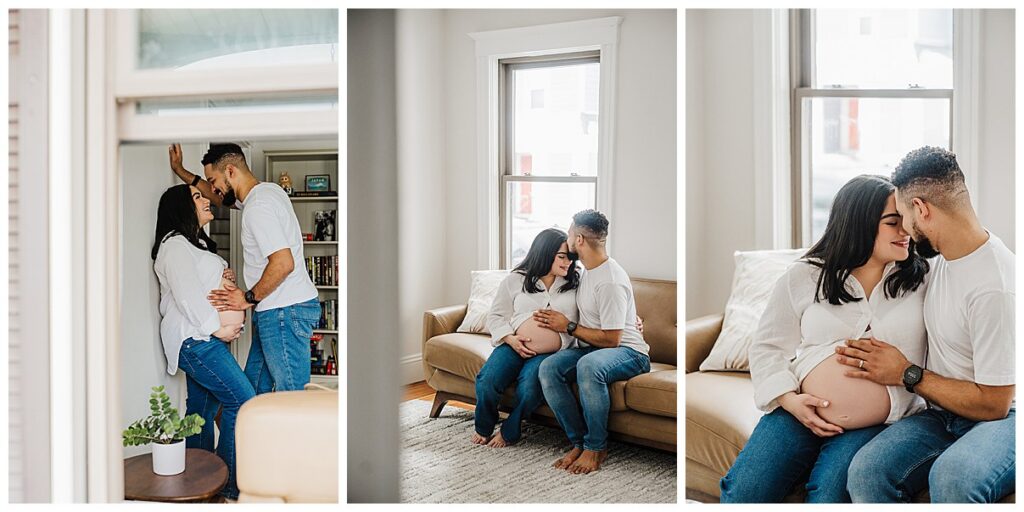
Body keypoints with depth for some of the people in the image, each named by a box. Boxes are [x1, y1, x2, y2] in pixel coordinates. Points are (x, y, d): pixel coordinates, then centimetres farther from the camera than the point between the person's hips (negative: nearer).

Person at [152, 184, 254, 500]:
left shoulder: (197, 243, 23)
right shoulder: (174, 244, -9)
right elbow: (187, 293, -17)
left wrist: (225, 277, 10)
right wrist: (217, 327, -16)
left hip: (203, 339, 10)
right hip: (194, 339, -10)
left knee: (203, 406, 11)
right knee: (243, 401, -14)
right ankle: (229, 486, -9)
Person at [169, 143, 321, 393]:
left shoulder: (257, 206, -18)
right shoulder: (267, 191, 14)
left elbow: (283, 263, -27)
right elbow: (218, 197, 35)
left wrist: (250, 298, -14)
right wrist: (180, 170, 39)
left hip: (285, 311, -11)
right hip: (277, 311, 11)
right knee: (253, 389, 16)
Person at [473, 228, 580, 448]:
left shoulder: (577, 281, 8)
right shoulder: (515, 280, 6)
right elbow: (495, 316, 8)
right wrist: (510, 339, -9)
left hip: (553, 352, -1)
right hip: (515, 346, 1)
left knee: (529, 386, -30)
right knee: (487, 380, -24)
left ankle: (509, 432, -1)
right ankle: (483, 428, 7)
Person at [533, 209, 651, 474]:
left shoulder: (611, 281, -21)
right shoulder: (587, 271, 9)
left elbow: (611, 339, -21)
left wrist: (569, 326, -12)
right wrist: (555, 319, 11)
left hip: (628, 352, -8)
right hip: (592, 349, 9)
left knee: (589, 365, -40)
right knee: (548, 367, -19)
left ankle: (596, 447, -22)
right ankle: (579, 442, -13)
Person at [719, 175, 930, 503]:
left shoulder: (922, 280, 7)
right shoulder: (804, 277, 5)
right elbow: (767, 347, 6)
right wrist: (789, 399, -8)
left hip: (879, 424, 0)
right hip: (801, 414, 1)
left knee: (828, 495, -26)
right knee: (743, 490, -17)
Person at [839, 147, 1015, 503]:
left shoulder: (995, 287, -22)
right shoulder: (941, 258, 5)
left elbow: (993, 403, -18)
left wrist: (907, 374, -11)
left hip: (1004, 417, -6)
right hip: (942, 414, 6)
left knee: (951, 476, -40)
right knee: (866, 471, -23)